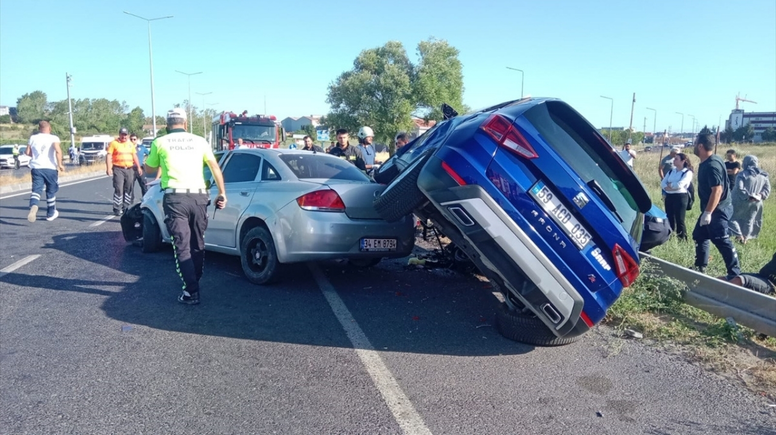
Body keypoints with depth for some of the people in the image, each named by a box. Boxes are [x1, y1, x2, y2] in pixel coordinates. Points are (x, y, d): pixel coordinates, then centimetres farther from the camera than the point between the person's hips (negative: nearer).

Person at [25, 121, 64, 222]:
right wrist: (60, 164, -14)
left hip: (36, 167, 2)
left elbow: (27, 152, 9)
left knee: (36, 189, -2)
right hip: (50, 168, -2)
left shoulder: (33, 138, 7)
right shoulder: (53, 138, -4)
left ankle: (33, 206, -34)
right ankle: (51, 214, 24)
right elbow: (58, 150, -20)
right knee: (51, 191, 13)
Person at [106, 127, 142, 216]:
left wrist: (138, 167, 18)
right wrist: (108, 168, -15)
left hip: (129, 169, 5)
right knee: (118, 189, -11)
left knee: (129, 189, 7)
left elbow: (135, 156, 22)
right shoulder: (114, 143, 0)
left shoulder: (130, 144, 16)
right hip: (118, 169, -5)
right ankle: (117, 209, -7)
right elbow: (109, 156, -5)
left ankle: (125, 207, 17)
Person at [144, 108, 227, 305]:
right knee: (197, 244, 16)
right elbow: (215, 167, 6)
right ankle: (194, 284, 30)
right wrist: (222, 193, 10)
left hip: (175, 198, -2)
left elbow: (149, 168, 20)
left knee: (182, 246, 0)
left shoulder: (160, 143, 6)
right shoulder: (199, 141, 9)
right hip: (198, 197, 3)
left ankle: (191, 292, -4)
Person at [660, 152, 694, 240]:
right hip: (669, 197, 6)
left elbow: (679, 185, -18)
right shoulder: (671, 171, 15)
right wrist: (672, 187, -12)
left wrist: (669, 185, -1)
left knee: (679, 220, -6)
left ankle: (683, 240, 2)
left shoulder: (687, 172, -4)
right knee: (670, 219, 10)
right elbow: (662, 184, 4)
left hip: (681, 197, -6)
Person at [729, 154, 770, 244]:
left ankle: (739, 235, -7)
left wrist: (747, 196, -16)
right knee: (749, 220, 18)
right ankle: (745, 238, 23)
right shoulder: (764, 175, 5)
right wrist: (760, 196, -9)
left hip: (741, 202, -6)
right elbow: (767, 189, 3)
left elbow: (739, 188, -24)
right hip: (756, 203, 6)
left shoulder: (742, 174, -14)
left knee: (731, 217, 7)